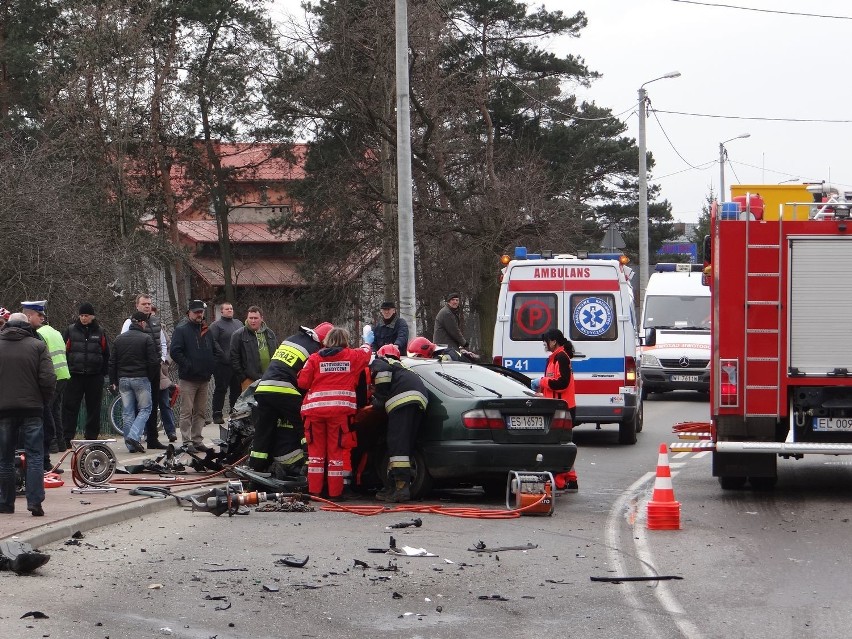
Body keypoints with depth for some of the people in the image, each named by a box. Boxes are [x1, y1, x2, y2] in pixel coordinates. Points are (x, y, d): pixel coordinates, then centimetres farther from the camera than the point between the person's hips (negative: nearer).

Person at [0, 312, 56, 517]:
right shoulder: (37, 345, -2)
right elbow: (48, 379, -8)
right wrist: (44, 401, 7)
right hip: (32, 408, -1)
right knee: (34, 456, 1)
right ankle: (35, 502, -8)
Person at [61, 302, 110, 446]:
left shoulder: (100, 332, 8)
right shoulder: (70, 331, 5)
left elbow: (106, 354, 11)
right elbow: (63, 351, 6)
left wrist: (105, 373, 4)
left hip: (95, 376, 1)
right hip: (74, 375, -1)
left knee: (94, 407, 6)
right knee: (70, 407, -5)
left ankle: (92, 437, 15)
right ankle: (66, 438, -5)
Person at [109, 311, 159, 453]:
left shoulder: (119, 339, 9)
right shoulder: (146, 339, -6)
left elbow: (112, 362, 10)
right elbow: (153, 362, -9)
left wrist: (113, 381, 14)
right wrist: (152, 377, 5)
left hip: (123, 379, 5)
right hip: (141, 379, -5)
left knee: (127, 412, 8)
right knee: (144, 409, 3)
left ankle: (130, 444, 7)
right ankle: (134, 437, -15)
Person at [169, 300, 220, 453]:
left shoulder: (206, 330, 15)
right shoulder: (181, 330, -4)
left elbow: (217, 351, 21)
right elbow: (175, 352, -14)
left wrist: (211, 365, 6)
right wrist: (188, 366, -16)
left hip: (204, 378, 7)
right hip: (188, 379, -6)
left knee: (200, 412, 11)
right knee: (187, 412, -5)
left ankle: (197, 440, 17)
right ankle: (187, 442, -5)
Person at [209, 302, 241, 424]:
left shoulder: (238, 323, 16)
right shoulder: (216, 326, -4)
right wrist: (222, 356, -19)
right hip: (222, 364, -6)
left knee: (237, 389, 11)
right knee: (220, 389, -3)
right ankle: (217, 414, 0)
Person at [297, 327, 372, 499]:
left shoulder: (314, 358, 7)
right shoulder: (353, 356, 7)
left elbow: (303, 382, 3)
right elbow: (366, 352, 27)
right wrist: (367, 344, 50)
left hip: (315, 407, 2)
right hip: (340, 408, -1)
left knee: (316, 448, 10)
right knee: (336, 449, 4)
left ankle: (314, 490, 11)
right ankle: (335, 491, 3)